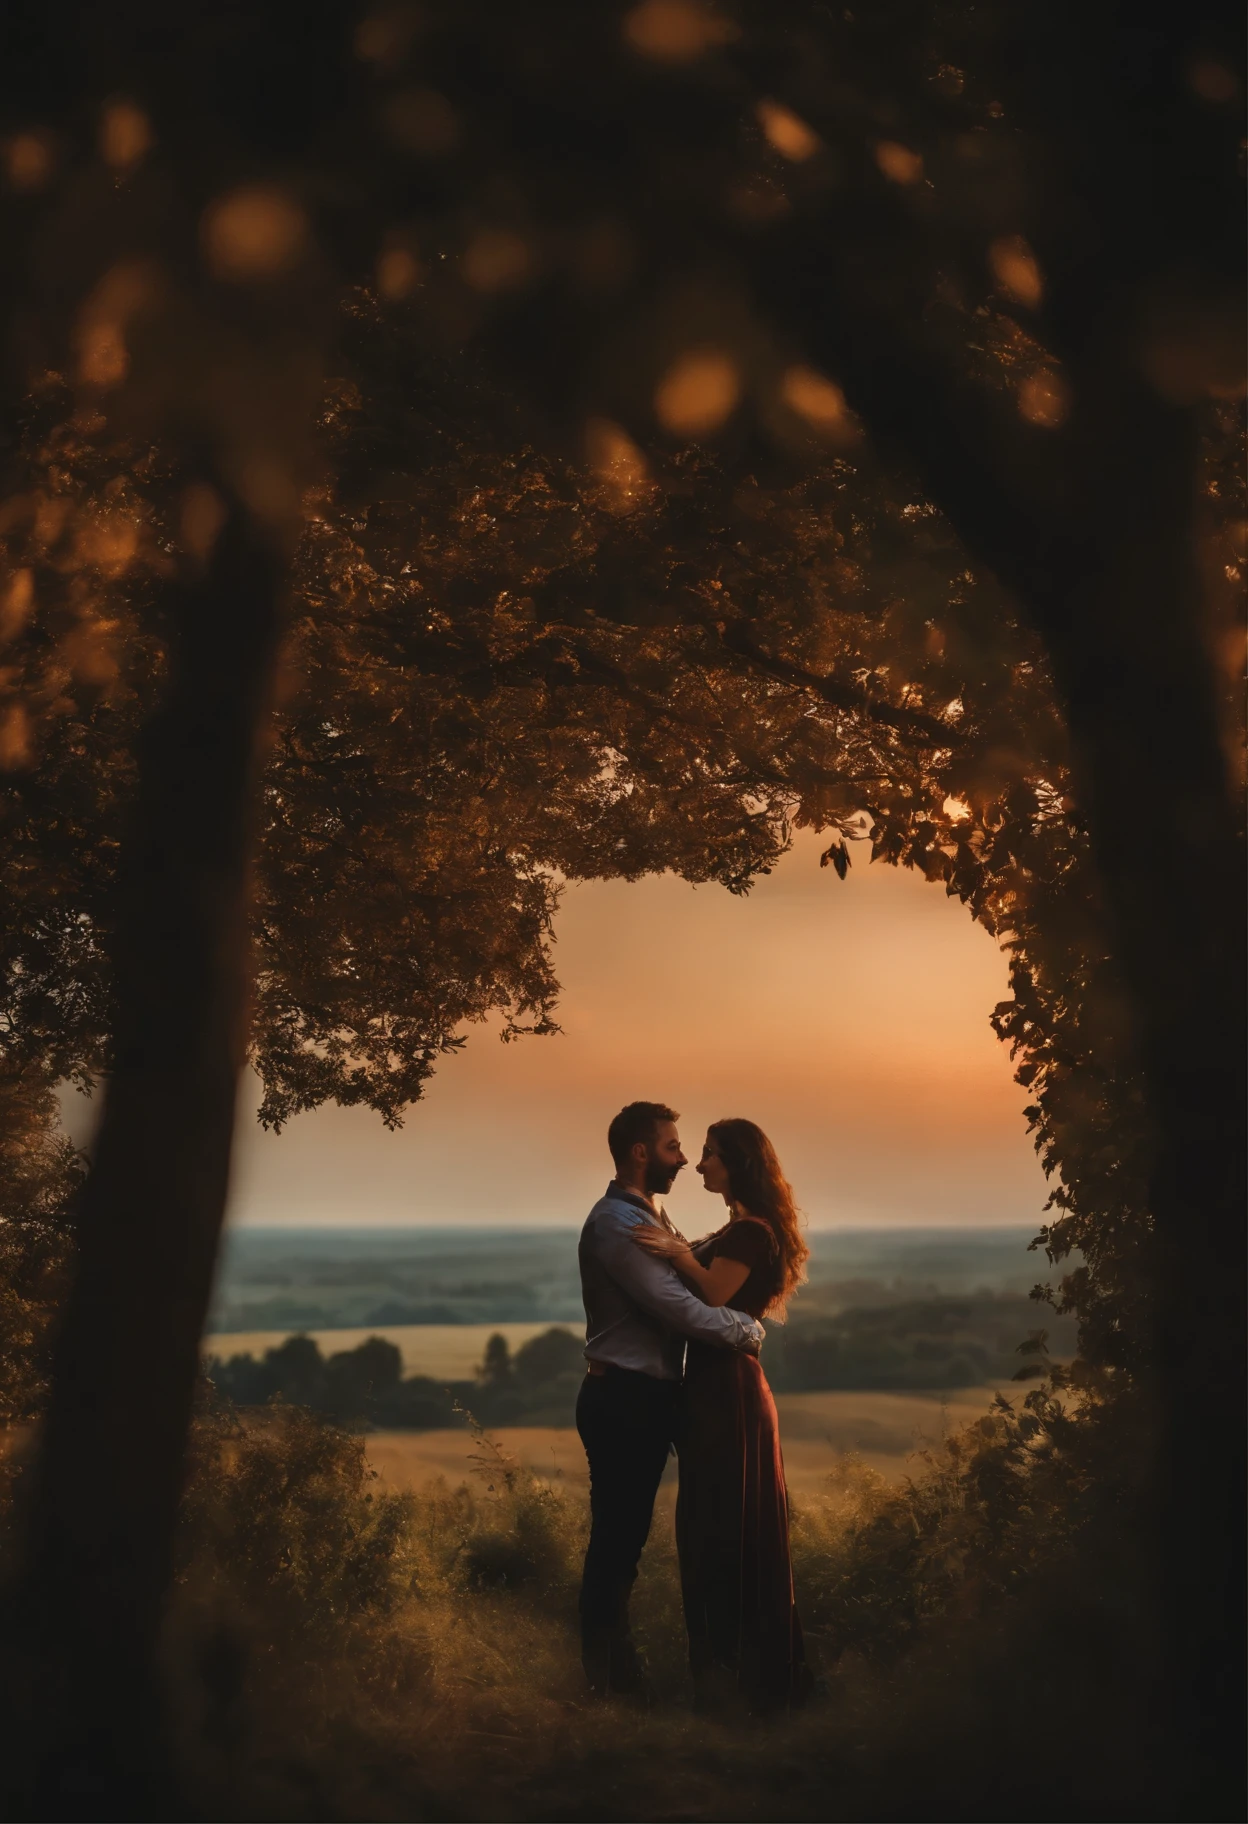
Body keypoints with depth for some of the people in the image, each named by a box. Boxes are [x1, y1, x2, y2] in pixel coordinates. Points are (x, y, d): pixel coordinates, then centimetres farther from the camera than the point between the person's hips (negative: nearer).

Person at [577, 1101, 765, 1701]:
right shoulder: (616, 1223, -18)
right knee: (616, 1535, 0)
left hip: (645, 1398, 10)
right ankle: (609, 1673, 11)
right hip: (623, 1399, -10)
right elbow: (678, 1307, -23)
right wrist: (747, 1330, -11)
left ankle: (611, 1659, 29)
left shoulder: (649, 1218, 17)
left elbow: (685, 1285, 14)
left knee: (626, 1533, 17)